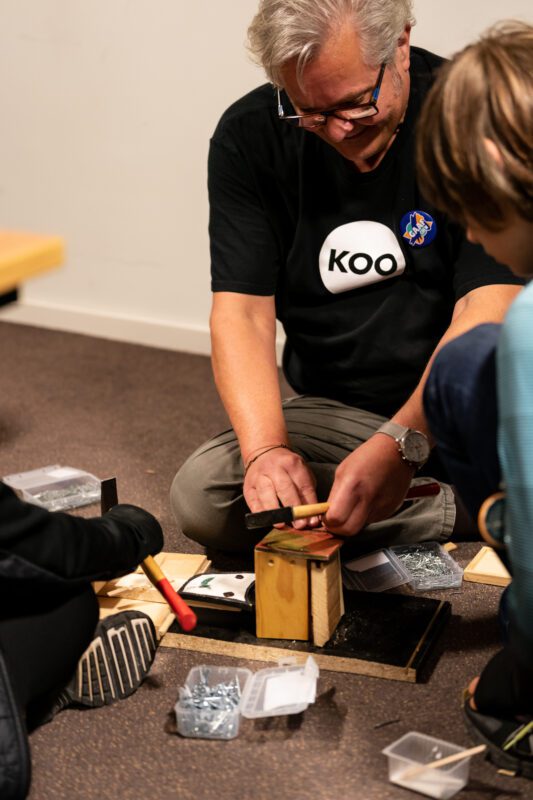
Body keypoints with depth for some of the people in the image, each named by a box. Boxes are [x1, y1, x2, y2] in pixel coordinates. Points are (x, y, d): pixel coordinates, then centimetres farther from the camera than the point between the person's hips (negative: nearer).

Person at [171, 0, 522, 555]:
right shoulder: (248, 139, -3)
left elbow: (487, 311, -18)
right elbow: (242, 310, -8)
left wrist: (402, 444, -33)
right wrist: (265, 449, -26)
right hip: (336, 414, 4)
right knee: (199, 494, -25)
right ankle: (471, 509, -17)